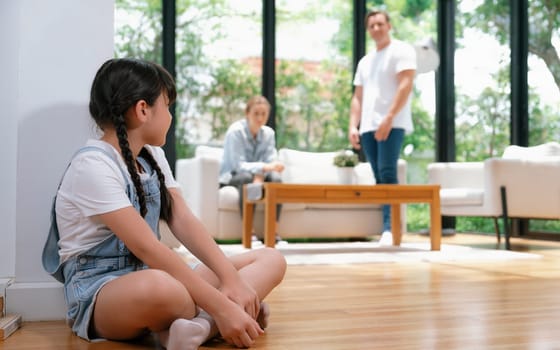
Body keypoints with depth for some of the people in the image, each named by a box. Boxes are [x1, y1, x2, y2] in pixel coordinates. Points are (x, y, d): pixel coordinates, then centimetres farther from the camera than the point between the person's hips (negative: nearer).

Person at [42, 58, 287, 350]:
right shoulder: (92, 165, -17)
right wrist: (221, 307, -30)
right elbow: (147, 248, -26)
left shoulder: (152, 155, 10)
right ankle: (211, 321, -16)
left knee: (271, 260, -4)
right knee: (157, 286, -46)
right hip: (98, 294, -9)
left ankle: (196, 325, -28)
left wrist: (231, 279, -16)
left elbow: (183, 222, -1)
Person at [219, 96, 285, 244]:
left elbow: (271, 162, -6)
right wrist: (264, 167, -41)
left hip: (259, 175, 4)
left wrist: (260, 175, -29)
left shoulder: (269, 133, 1)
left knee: (276, 178, -28)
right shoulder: (235, 131, -15)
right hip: (231, 177, -4)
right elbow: (239, 165, -23)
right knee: (246, 178, -38)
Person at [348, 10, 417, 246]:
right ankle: (389, 228, 6)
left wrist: (389, 117, -19)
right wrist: (353, 126, 6)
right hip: (368, 126, 7)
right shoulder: (365, 61, 23)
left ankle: (389, 228, -20)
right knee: (379, 178, 3)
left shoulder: (402, 50, 3)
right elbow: (357, 97, 20)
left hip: (392, 124, -7)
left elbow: (406, 85, -10)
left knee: (387, 174, -17)